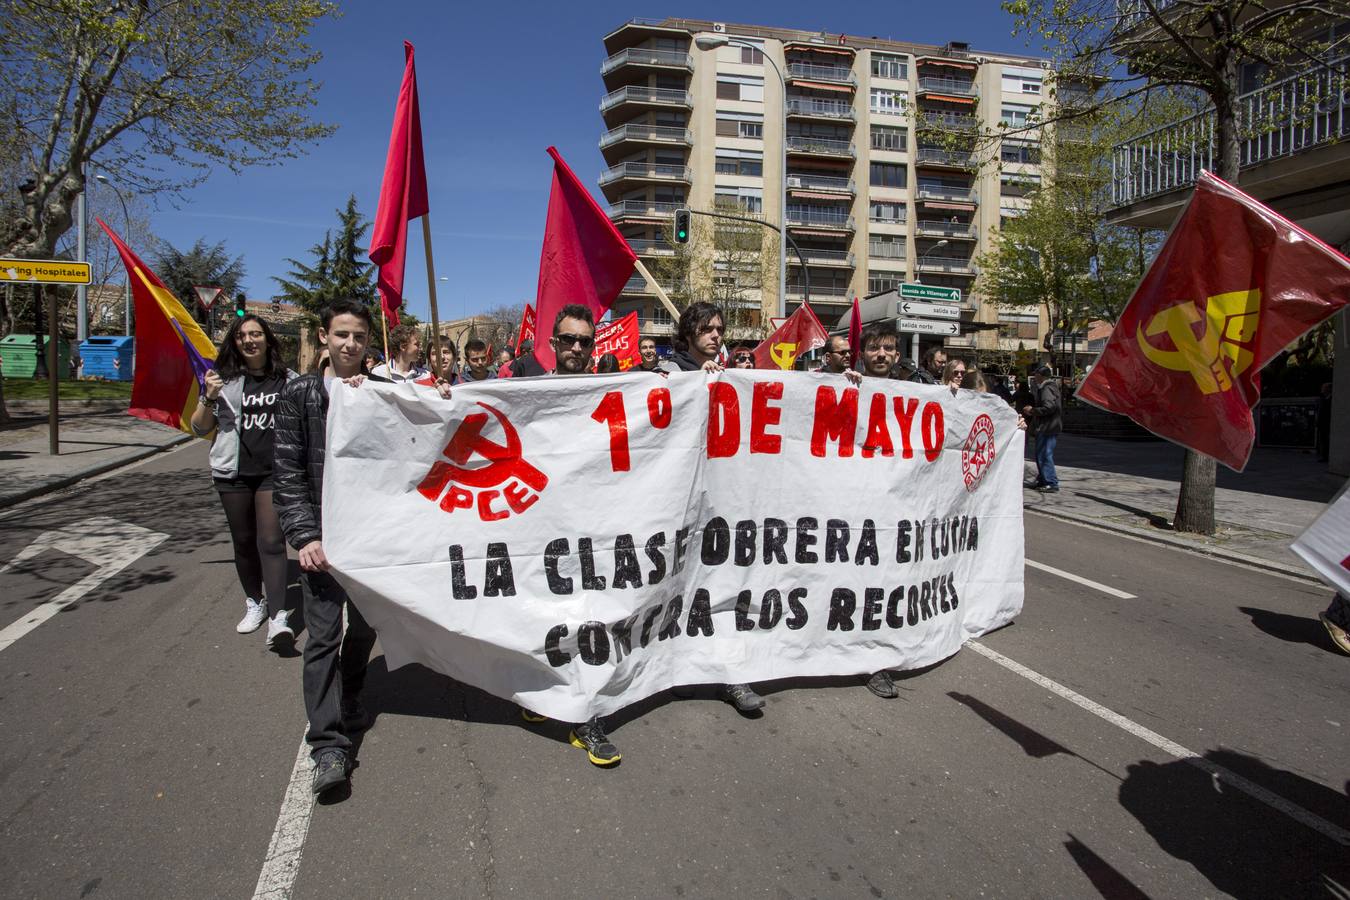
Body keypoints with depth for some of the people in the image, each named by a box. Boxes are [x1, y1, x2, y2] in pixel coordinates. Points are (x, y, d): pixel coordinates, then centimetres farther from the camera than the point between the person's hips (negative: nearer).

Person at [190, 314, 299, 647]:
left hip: (274, 472, -1)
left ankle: (278, 617, -12)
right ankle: (254, 603, 30)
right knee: (243, 541, 12)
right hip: (234, 473, 1)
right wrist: (209, 397, -11)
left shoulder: (286, 379, 5)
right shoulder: (225, 379, 3)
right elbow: (200, 428, 5)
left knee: (271, 541, -9)